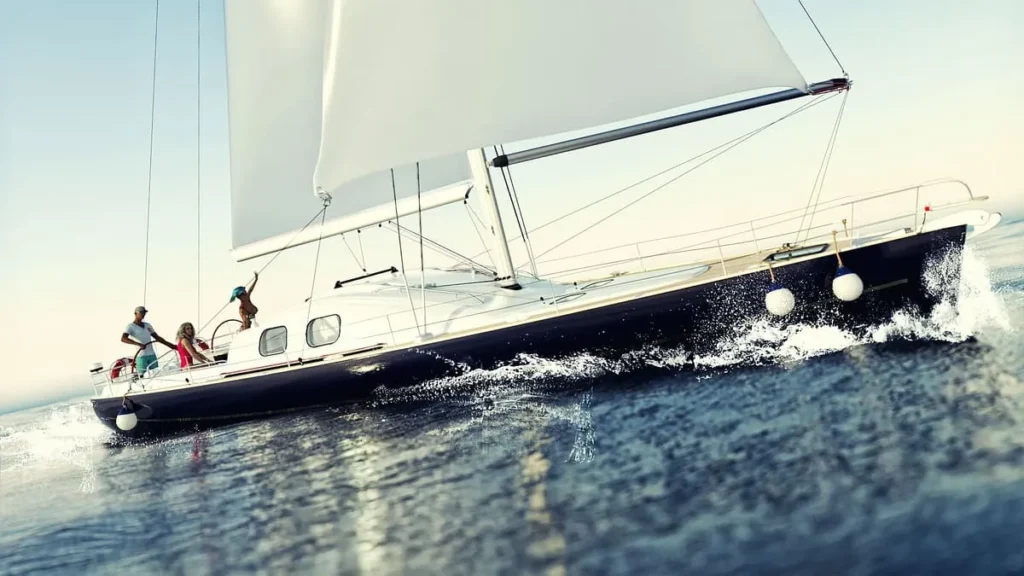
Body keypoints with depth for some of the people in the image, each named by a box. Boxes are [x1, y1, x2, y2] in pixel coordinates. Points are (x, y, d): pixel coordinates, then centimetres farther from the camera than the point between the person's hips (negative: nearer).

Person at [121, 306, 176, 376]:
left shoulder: (148, 325, 21)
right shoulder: (130, 327, 3)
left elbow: (157, 337, 24)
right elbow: (123, 339, -13)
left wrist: (170, 345, 15)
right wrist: (138, 344, -26)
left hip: (152, 355, 6)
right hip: (141, 356, -5)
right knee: (142, 376, -10)